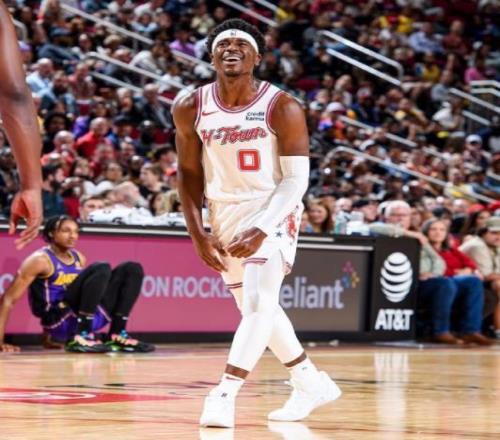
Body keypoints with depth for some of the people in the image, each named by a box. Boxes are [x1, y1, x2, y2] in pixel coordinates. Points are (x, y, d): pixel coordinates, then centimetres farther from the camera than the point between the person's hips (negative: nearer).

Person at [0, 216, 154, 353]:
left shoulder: (78, 258, 15)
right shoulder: (40, 260, -7)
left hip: (87, 318, 8)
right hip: (60, 322, -8)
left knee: (132, 269, 4)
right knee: (101, 269, -25)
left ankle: (117, 336, -2)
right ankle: (80, 338, -28)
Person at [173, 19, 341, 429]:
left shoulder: (282, 109, -17)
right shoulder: (191, 109, -7)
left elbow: (296, 180, -16)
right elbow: (190, 172, 5)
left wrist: (261, 230, -26)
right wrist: (198, 233, -2)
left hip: (273, 211, -5)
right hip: (225, 213, 5)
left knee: (259, 303, -22)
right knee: (256, 308, 14)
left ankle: (224, 395, -24)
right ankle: (313, 383, 30)